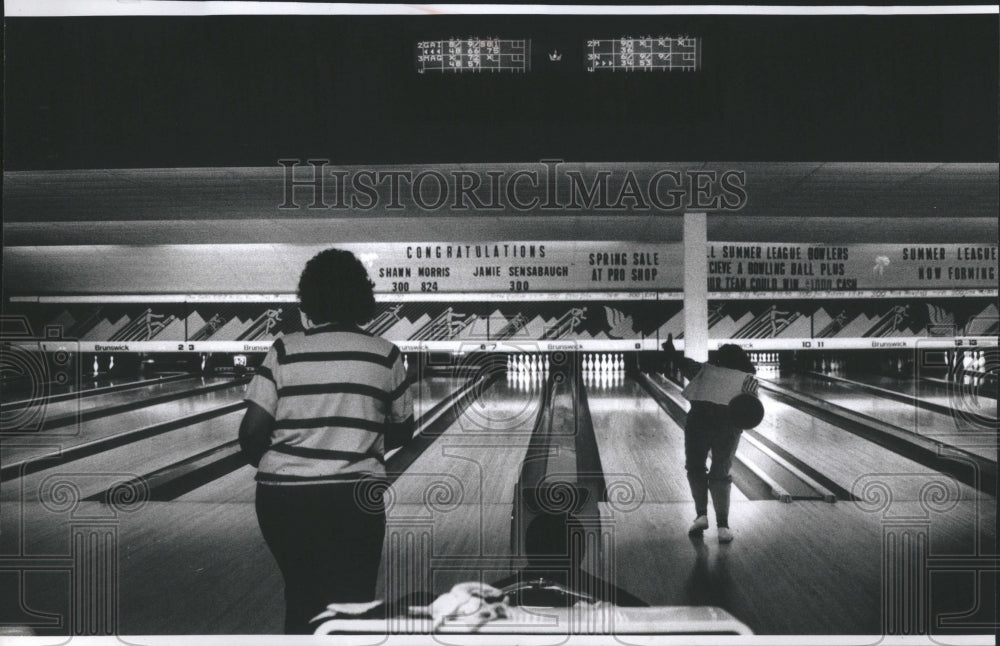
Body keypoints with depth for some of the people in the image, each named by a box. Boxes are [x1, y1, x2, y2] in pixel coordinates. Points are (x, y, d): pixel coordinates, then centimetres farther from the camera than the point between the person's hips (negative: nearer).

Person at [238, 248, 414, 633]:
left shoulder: (284, 351, -4)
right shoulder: (385, 355, -2)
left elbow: (252, 433, -6)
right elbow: (402, 431, 8)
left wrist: (274, 466, 14)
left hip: (283, 497, 2)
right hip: (354, 499, -1)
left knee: (300, 598, 22)